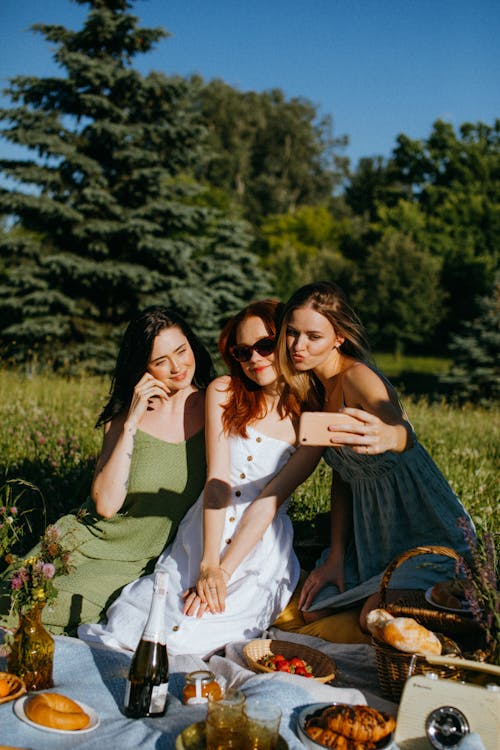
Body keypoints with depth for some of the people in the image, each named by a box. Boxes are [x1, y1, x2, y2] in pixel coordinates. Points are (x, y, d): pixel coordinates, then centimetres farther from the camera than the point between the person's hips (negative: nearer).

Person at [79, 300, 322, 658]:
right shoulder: (224, 392, 2)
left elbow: (269, 501, -10)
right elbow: (217, 481, -8)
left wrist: (223, 570, -17)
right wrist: (208, 565, -17)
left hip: (260, 553, -2)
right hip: (200, 538, 2)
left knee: (182, 640, -22)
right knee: (122, 628, -14)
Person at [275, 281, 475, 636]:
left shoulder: (358, 377, -22)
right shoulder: (317, 388, 3)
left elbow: (404, 433, -44)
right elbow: (342, 473, 6)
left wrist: (386, 436, -70)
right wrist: (336, 556, 0)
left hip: (426, 528, -8)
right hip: (369, 530, 8)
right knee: (309, 612, 0)